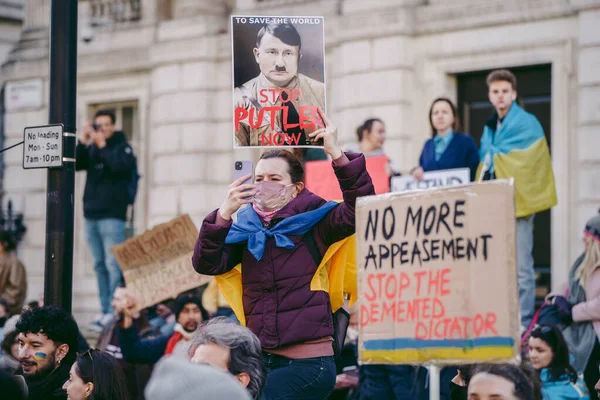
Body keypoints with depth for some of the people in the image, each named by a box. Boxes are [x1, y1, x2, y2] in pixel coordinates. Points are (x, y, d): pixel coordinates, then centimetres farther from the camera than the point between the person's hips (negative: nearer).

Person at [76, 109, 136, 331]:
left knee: (113, 264, -11)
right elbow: (74, 164, 1)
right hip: (91, 215, 6)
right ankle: (105, 310, 11)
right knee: (99, 265, 8)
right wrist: (83, 142, -8)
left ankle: (114, 311, -14)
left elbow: (121, 166, -16)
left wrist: (102, 145, -13)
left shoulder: (122, 147, 3)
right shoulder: (90, 149, 15)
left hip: (112, 215, -6)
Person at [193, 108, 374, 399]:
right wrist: (223, 215, -17)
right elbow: (206, 265, -4)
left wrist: (337, 155, -25)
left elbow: (360, 209, -19)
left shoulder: (313, 223, -3)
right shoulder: (245, 229, 8)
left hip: (307, 362, -5)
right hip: (259, 360, 5)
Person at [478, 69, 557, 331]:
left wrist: (494, 155, -4)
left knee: (520, 268, -6)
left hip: (516, 204, -7)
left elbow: (522, 163, -15)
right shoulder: (489, 128, 18)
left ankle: (523, 325, -2)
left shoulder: (527, 124, -4)